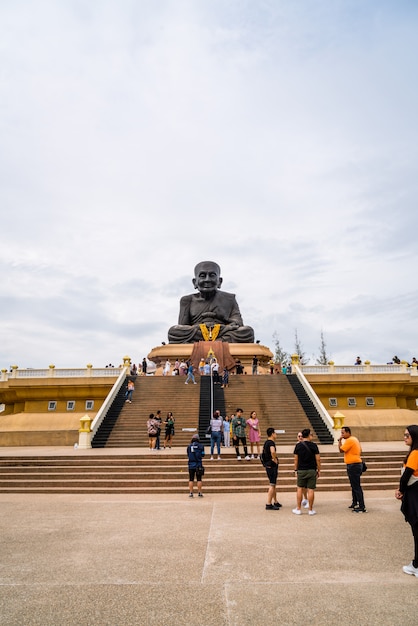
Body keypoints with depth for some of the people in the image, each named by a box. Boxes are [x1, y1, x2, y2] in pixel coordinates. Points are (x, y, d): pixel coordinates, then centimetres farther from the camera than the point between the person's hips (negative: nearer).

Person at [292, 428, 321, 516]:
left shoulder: (298, 445, 0)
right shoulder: (313, 445, -6)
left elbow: (296, 459, 3)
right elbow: (318, 459, -5)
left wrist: (296, 470, 12)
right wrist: (319, 470, 5)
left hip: (301, 470, 2)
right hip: (312, 470, -2)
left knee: (300, 489, 10)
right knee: (311, 490, 4)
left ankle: (298, 509, 14)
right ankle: (311, 510, 11)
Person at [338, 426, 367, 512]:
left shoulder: (349, 440, -18)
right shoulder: (354, 439, 14)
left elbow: (341, 450, -18)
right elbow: (360, 450, 23)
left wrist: (340, 440, -9)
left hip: (353, 465, -11)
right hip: (356, 464, 11)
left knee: (357, 487, -7)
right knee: (354, 486, 20)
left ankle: (362, 507, -4)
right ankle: (355, 503, 31)